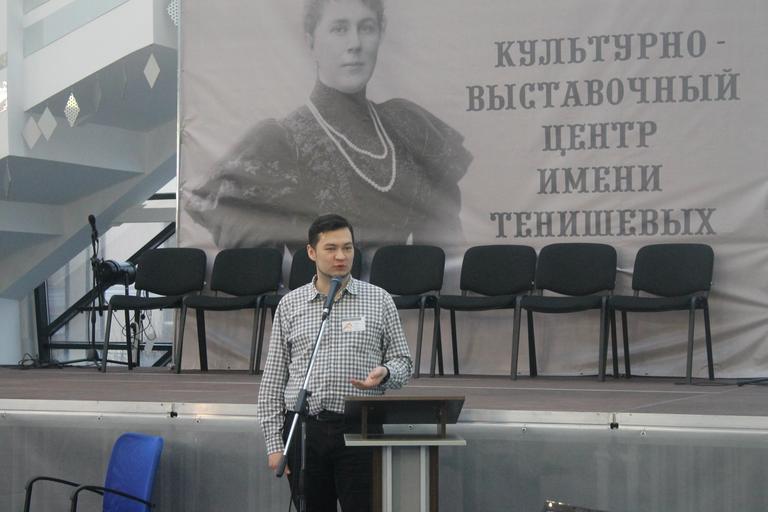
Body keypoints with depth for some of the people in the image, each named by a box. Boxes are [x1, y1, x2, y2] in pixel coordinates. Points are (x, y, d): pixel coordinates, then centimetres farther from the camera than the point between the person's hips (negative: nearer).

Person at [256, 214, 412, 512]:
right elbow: (273, 380, 9)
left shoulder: (379, 300, 6)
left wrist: (384, 373, -15)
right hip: (304, 429, 1)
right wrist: (274, 443, 2)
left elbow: (402, 361, 10)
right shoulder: (290, 305, 9)